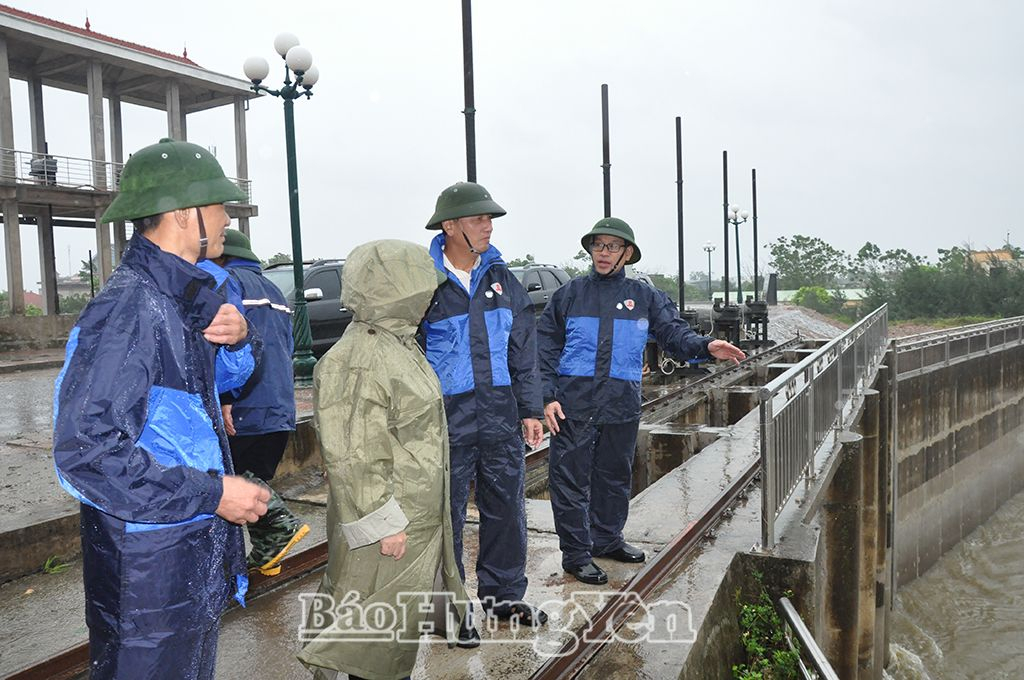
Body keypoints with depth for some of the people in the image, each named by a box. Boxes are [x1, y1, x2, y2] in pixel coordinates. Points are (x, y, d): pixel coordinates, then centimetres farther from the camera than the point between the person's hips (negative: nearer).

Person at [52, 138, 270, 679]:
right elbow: (88, 450, -29)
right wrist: (212, 494, -25)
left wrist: (239, 339, -4)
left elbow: (224, 378, 19)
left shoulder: (183, 298, 5)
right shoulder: (129, 309, -24)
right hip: (148, 566, -9)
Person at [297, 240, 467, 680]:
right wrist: (384, 524, -22)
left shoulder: (398, 344, 10)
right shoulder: (356, 362, -23)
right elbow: (353, 458, -25)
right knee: (379, 626, 3)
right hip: (388, 520, -10)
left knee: (402, 617, 22)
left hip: (421, 516, 10)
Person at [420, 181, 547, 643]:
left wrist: (530, 409, 9)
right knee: (447, 515, 7)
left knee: (506, 507, 13)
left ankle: (503, 594, 32)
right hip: (447, 416, -4)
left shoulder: (501, 279, 8)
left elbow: (523, 348, 11)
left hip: (500, 413, 5)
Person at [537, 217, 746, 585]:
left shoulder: (644, 297, 9)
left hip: (622, 405, 3)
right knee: (571, 479, -1)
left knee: (615, 475, 16)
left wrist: (706, 346, -20)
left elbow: (673, 331, 1)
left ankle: (607, 539, 34)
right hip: (573, 403, -2)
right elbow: (546, 349, 3)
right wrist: (548, 396, -6)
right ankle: (576, 553, 11)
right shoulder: (570, 293, 5)